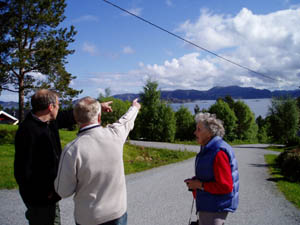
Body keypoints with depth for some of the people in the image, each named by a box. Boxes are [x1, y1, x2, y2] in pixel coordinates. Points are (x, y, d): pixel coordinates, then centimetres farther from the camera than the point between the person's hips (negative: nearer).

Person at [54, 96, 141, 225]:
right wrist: (134, 108, 31)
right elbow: (126, 121, 9)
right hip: (118, 212, 2)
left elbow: (64, 191, -13)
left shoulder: (72, 150, -24)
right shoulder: (114, 134, -15)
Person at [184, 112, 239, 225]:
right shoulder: (208, 149, 8)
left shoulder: (218, 152, -24)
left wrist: (200, 185, -19)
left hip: (215, 207, -10)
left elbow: (225, 186, -26)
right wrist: (195, 180, 4)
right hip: (208, 205, 10)